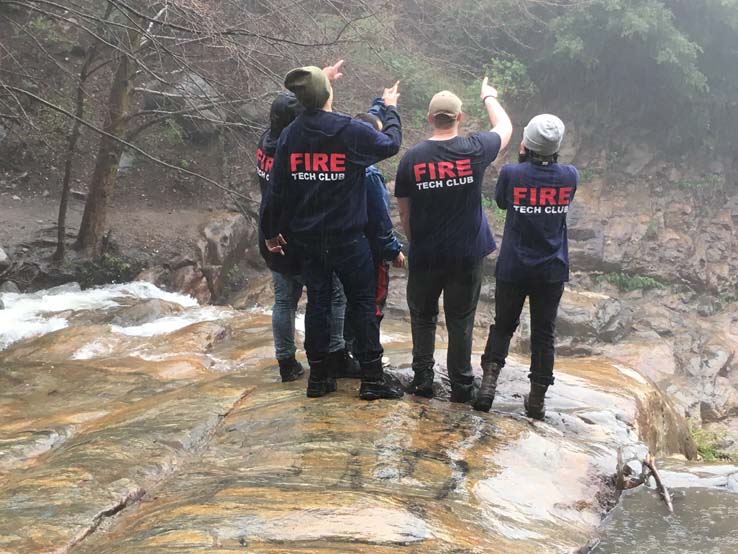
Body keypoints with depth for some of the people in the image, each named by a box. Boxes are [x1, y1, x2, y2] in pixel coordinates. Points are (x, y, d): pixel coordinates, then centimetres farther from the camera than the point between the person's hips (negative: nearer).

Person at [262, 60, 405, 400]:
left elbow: (277, 190, 3)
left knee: (317, 302, 12)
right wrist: (391, 109, 22)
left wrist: (272, 232, 15)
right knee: (363, 303, 6)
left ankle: (319, 376, 19)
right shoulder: (352, 131, -14)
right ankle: (372, 378, 8)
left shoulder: (290, 135, -3)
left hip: (307, 238, 4)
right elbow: (391, 143, 4)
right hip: (348, 238, -4)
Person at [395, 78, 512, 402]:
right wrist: (489, 97, 30)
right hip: (467, 254, 0)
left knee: (423, 317, 17)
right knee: (461, 320, 10)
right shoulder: (474, 150, -10)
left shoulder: (412, 158, -7)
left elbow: (404, 213, 0)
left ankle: (422, 381, 23)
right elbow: (505, 128, 13)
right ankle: (461, 385, 17)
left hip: (424, 254, 1)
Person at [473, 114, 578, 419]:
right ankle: (537, 399, 16)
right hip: (552, 270, 1)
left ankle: (489, 378, -1)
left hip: (513, 268, -1)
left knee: (503, 325, 16)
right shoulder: (570, 176, -7)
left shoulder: (511, 173, -14)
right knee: (543, 333, 11)